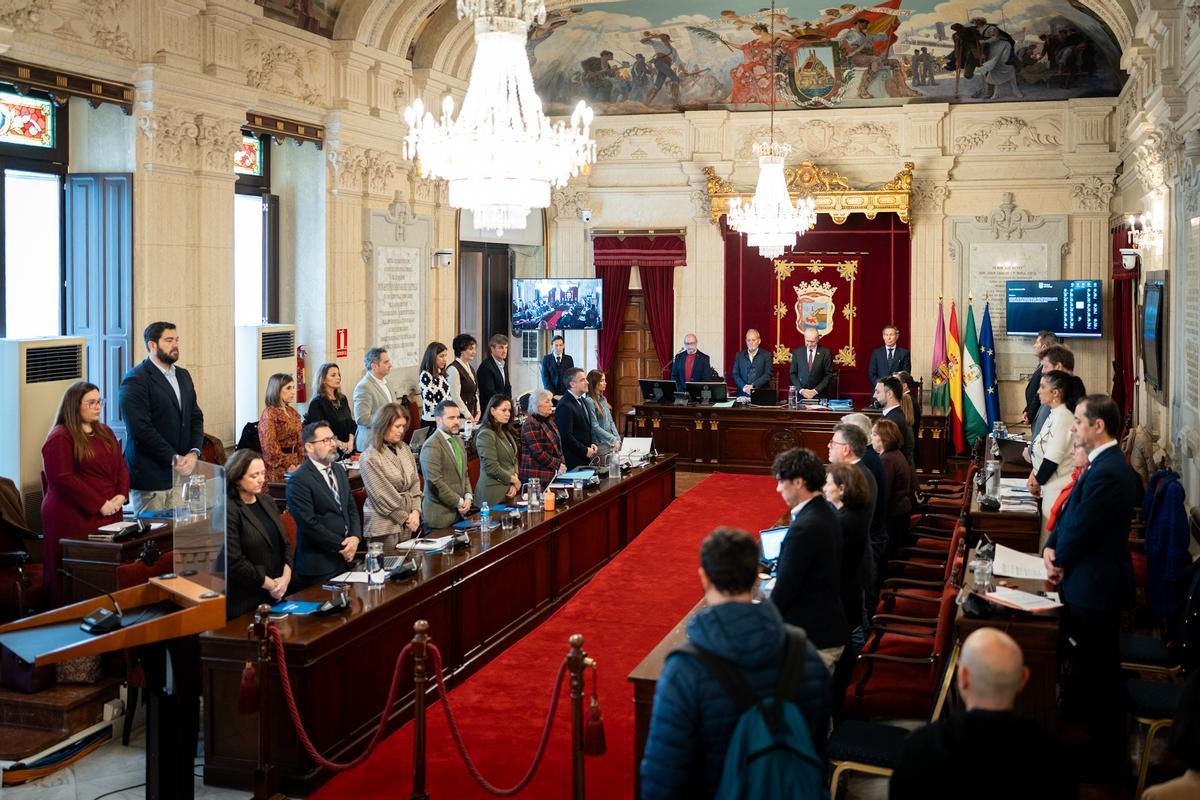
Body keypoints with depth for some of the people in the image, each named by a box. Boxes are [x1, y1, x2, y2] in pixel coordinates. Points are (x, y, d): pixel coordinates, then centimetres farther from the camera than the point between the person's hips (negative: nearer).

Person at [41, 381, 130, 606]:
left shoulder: (105, 433, 18)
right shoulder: (60, 438, -7)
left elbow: (121, 467, 18)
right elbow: (63, 479, -15)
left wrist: (121, 496, -1)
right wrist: (100, 505, -15)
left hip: (110, 515, 7)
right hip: (74, 520, -7)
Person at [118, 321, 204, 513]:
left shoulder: (183, 376, 16)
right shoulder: (135, 380, -9)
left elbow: (196, 417, 14)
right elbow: (141, 428, -16)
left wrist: (194, 453, -3)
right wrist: (174, 459, -15)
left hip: (182, 471, 6)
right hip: (150, 476, -6)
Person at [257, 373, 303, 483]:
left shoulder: (292, 412, 12)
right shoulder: (269, 414, -10)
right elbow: (270, 446, -15)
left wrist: (301, 462, 2)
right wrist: (288, 466, -14)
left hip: (294, 463, 7)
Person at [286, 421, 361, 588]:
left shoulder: (339, 470, 12)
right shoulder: (298, 480, -14)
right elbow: (309, 524, -18)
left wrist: (355, 537, -3)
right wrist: (342, 545, -13)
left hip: (345, 560, 7)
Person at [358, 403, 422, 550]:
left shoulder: (404, 449, 6)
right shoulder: (369, 458, -13)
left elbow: (415, 483, 9)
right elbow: (383, 496, -14)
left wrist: (416, 512, -3)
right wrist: (405, 519, -9)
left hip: (407, 524, 6)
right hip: (384, 526, -6)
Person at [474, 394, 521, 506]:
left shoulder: (506, 433, 15)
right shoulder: (486, 434, -12)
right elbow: (492, 467, -18)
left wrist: (514, 484, -1)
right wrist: (514, 480, -7)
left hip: (508, 491, 8)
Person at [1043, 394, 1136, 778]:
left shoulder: (1106, 473, -27)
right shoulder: (1104, 463, 7)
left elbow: (1078, 529, -22)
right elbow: (1071, 513, 10)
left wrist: (1059, 559, -4)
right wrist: (1051, 547, -5)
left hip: (1094, 588, -10)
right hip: (1093, 581, 10)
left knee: (1096, 677, 4)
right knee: (1087, 666, 22)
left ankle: (1105, 757, 17)